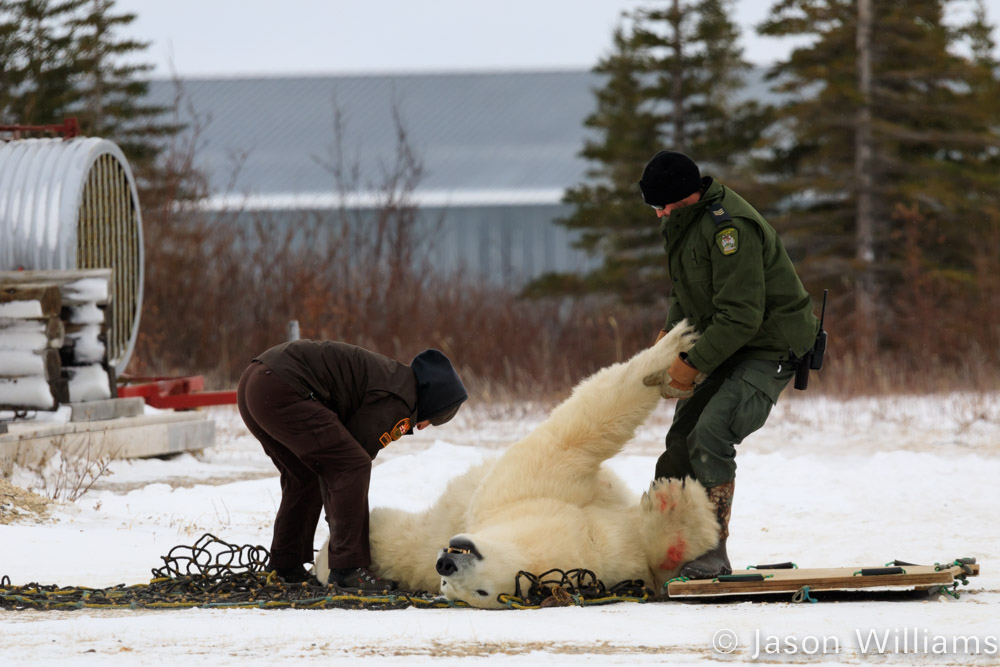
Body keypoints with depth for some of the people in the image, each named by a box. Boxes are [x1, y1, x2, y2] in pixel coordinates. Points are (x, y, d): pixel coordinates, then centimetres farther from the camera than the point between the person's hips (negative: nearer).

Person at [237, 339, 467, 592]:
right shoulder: (397, 402, -4)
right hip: (280, 391, -11)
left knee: (304, 475, 25)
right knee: (352, 466, -9)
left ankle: (284, 566, 29)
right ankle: (348, 569, -11)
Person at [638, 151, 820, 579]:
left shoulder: (729, 226, -26)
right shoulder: (681, 222, 6)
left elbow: (740, 315, -29)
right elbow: (684, 293, 20)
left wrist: (692, 364, -24)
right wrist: (668, 336, 4)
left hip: (771, 347, -10)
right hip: (727, 350, 10)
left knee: (711, 435, -23)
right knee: (682, 439, 7)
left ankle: (711, 556, -19)